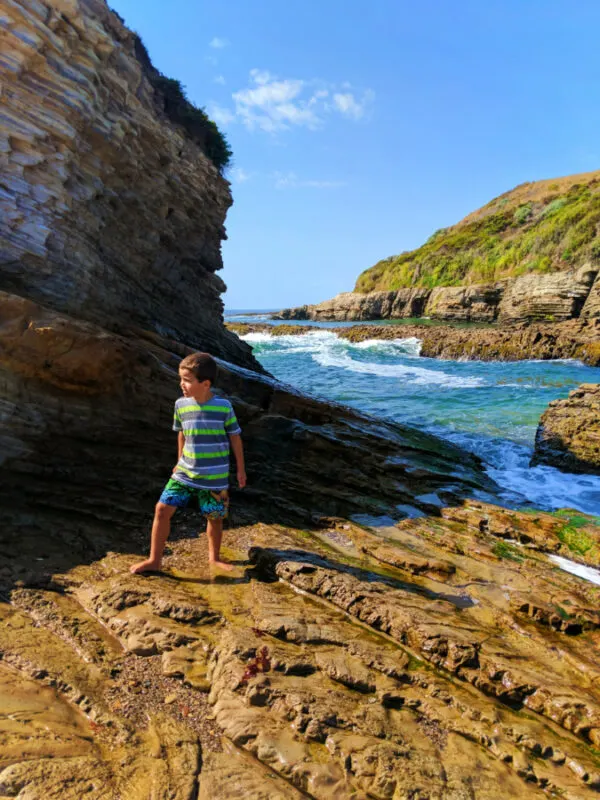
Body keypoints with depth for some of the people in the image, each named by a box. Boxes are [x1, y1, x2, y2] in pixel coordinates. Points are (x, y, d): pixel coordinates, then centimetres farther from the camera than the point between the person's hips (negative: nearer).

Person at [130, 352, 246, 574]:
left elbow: (235, 437, -1)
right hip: (185, 473, 2)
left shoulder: (223, 407, -13)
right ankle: (154, 560, 11)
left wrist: (241, 469, 4)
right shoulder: (181, 405, -4)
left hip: (215, 477, -2)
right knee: (162, 509, -5)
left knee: (215, 518, 10)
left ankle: (214, 558, 36)